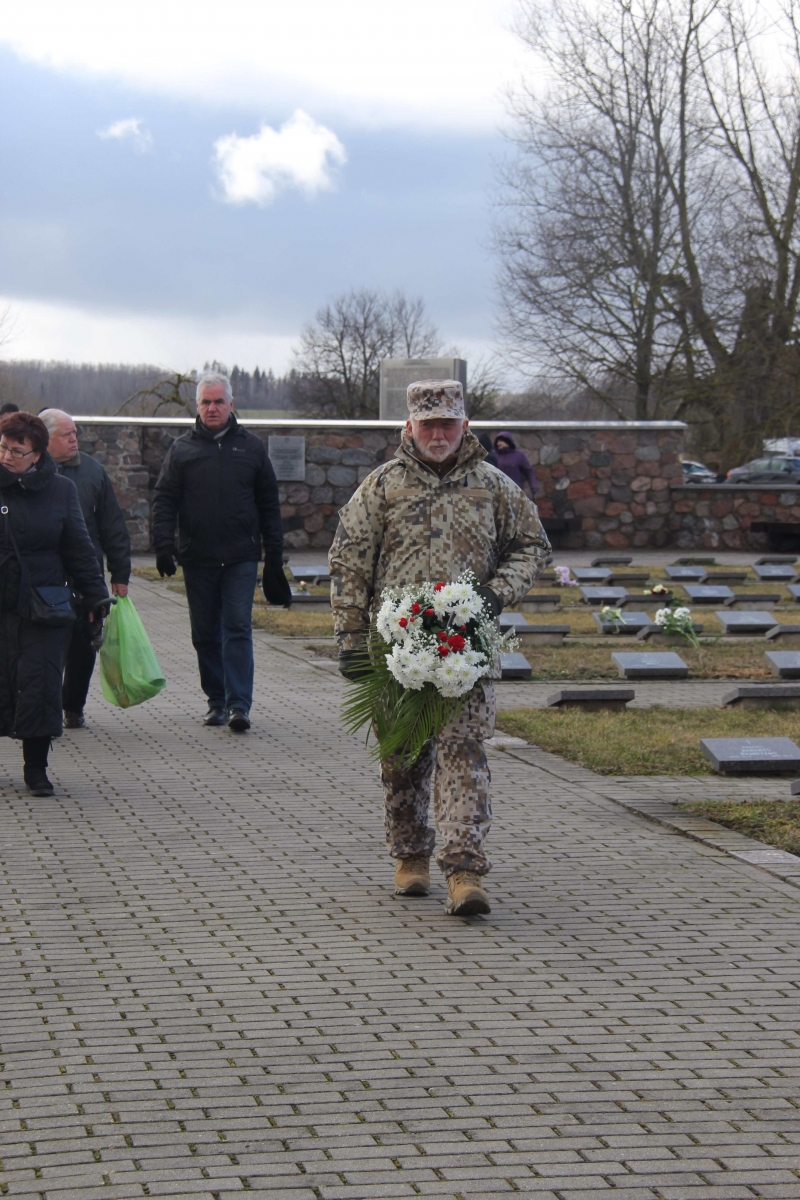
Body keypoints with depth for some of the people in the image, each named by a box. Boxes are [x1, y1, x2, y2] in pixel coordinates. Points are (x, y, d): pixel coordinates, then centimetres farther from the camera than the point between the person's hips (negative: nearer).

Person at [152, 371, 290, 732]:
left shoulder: (251, 447, 8)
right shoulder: (182, 449, 6)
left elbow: (269, 503, 12)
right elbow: (165, 500, 3)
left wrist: (274, 554, 9)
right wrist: (163, 544, -11)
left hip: (241, 558, -1)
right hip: (197, 559, 1)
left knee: (238, 629, -8)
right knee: (205, 635, 7)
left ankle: (239, 704, -11)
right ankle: (217, 701, 17)